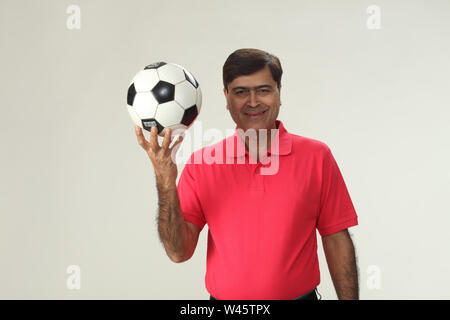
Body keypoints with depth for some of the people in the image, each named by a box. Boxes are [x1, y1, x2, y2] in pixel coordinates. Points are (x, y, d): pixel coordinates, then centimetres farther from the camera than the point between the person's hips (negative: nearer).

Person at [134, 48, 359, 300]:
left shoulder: (316, 156, -6)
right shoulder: (201, 163, -5)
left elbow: (336, 240, -3)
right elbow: (179, 253, -11)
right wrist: (165, 184, -23)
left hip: (300, 294, 0)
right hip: (224, 297, 1)